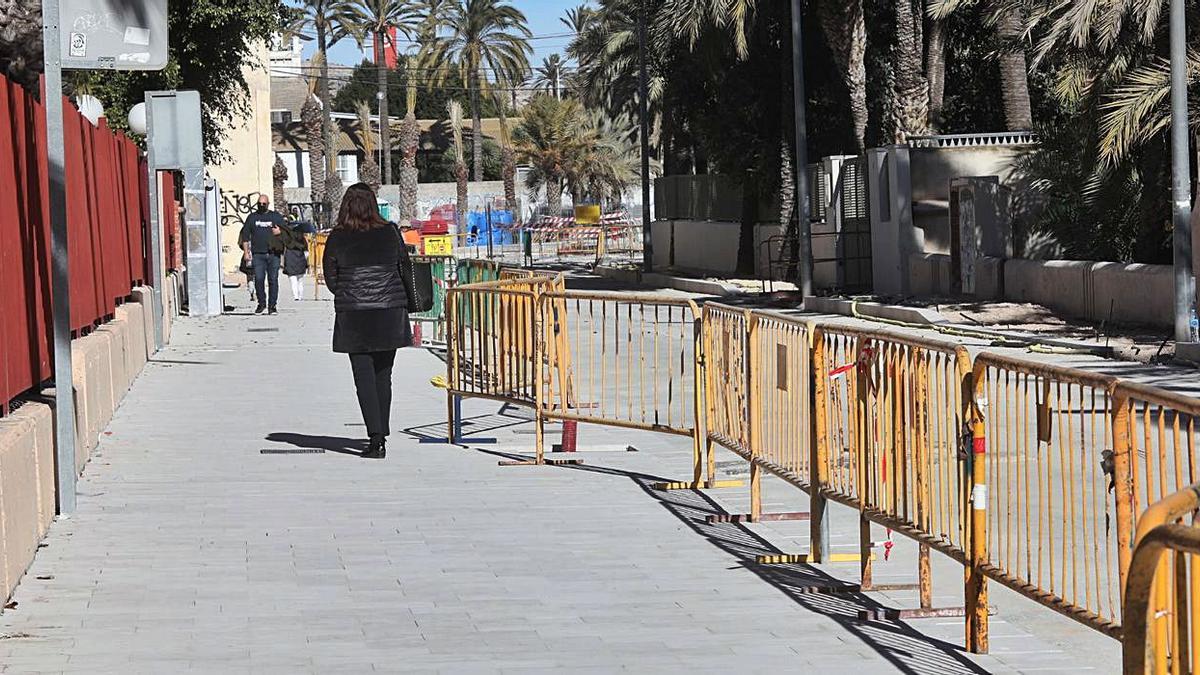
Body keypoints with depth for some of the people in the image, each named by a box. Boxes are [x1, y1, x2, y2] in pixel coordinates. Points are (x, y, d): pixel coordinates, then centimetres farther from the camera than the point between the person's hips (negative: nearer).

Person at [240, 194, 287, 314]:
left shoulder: (276, 216, 11)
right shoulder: (252, 217, 13)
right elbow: (245, 235, 13)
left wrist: (280, 231, -9)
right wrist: (246, 252, 4)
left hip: (273, 254, 0)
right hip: (258, 254, 0)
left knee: (273, 280, -1)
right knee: (259, 279, -7)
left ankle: (272, 306, 4)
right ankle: (261, 304, 6)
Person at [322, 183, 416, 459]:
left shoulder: (337, 239, -5)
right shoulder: (390, 233, -1)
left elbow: (331, 278, 2)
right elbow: (405, 269, 6)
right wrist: (410, 300, 23)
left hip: (353, 315, -2)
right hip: (390, 312, 2)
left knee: (364, 376, 0)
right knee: (383, 375, 13)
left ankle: (376, 436, -12)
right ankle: (382, 435, 19)